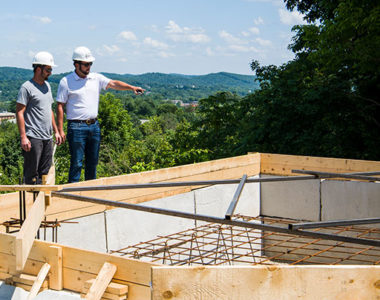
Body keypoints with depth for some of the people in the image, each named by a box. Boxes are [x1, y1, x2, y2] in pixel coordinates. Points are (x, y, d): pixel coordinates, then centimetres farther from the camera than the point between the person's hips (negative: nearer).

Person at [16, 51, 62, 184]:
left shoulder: (47, 85, 16)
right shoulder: (27, 87, -8)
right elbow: (19, 112, -12)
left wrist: (56, 131, 20)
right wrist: (23, 137, -17)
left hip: (47, 138, 8)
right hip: (33, 138, -8)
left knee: (44, 172, 11)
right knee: (31, 174, -4)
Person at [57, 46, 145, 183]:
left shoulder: (96, 78, 10)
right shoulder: (66, 81, -3)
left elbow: (113, 83, 3)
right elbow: (60, 106, -3)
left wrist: (131, 87, -15)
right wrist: (60, 130, -8)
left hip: (94, 125, 5)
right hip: (77, 127, -5)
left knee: (93, 162, 11)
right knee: (77, 163, -5)